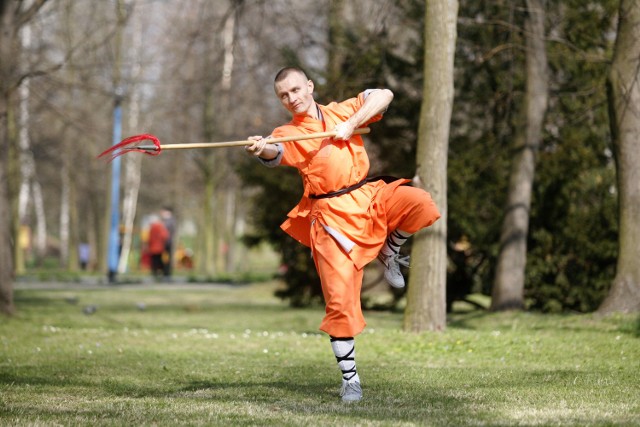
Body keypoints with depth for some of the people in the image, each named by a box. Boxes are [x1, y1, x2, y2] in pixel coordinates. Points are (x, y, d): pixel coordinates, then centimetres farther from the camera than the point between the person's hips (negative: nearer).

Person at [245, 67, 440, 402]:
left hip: (370, 197, 3)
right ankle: (350, 377, 6)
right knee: (340, 299, -8)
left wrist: (351, 125, -9)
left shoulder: (341, 111, 13)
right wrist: (261, 150, -44)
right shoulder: (288, 134, 4)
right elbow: (276, 153, -20)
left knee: (421, 204, -24)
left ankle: (390, 251, 6)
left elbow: (384, 95, 4)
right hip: (331, 216, -3)